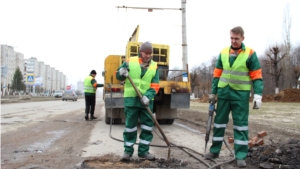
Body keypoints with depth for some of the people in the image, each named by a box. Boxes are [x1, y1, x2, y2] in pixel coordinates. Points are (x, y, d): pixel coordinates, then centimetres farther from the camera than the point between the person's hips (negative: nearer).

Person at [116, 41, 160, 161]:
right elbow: (118, 76, 7)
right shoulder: (130, 61, 3)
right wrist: (121, 73, -18)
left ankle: (143, 151, 15)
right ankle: (128, 150, 12)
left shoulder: (154, 66, 7)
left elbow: (155, 85, 0)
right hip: (131, 99, -2)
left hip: (146, 100, 2)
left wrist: (148, 96, -18)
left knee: (148, 125, 4)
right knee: (130, 125, 2)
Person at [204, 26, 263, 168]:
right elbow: (217, 75, 11)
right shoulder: (223, 53, 6)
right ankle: (214, 151, 22)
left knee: (241, 124, 0)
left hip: (241, 94, -4)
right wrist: (213, 92, 10)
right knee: (219, 122, 10)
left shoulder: (250, 54, -6)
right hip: (224, 93, 4)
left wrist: (258, 94, -16)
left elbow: (256, 76, -6)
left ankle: (240, 156, 6)